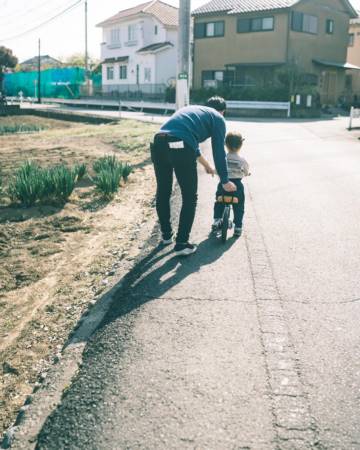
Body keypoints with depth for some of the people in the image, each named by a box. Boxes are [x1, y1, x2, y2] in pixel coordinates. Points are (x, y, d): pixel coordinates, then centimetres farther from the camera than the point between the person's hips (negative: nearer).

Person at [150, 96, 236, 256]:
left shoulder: (191, 109, 36)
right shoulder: (218, 118, 17)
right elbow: (219, 152, 13)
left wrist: (205, 164, 62)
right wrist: (225, 181, 23)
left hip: (158, 142, 6)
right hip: (180, 147, -6)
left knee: (162, 193, 21)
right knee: (189, 198, 9)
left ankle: (166, 235, 36)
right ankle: (182, 244, 12)